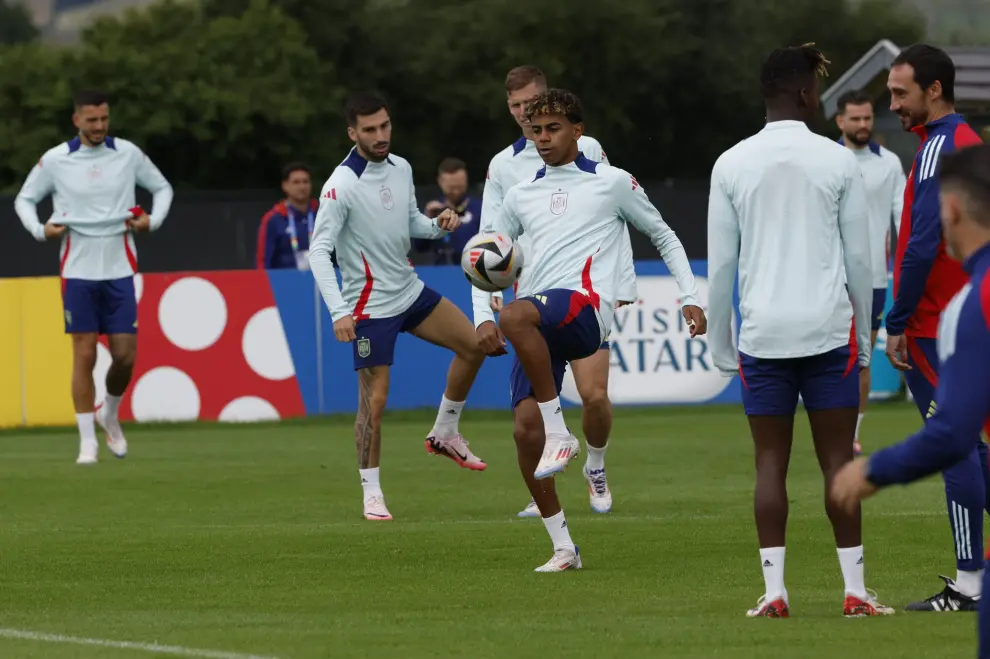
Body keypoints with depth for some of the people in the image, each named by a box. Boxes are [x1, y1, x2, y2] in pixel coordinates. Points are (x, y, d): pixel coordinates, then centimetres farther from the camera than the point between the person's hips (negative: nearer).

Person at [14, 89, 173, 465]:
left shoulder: (128, 154, 1)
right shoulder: (55, 160, -2)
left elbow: (162, 187, 14)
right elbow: (24, 199, 10)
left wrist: (153, 220, -3)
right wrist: (39, 230, -8)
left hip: (119, 269, 1)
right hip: (78, 270, -1)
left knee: (125, 355, -2)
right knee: (84, 355, -4)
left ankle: (109, 414, 27)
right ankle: (88, 441, 3)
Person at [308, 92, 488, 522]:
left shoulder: (400, 168, 2)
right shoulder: (341, 186, -20)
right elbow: (319, 252, -23)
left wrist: (438, 225, -6)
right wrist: (338, 312, -31)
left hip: (410, 292, 8)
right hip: (370, 306, -7)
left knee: (473, 345, 8)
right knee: (374, 399, -6)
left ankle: (444, 435, 23)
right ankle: (371, 494, 6)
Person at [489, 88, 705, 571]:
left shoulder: (612, 183, 11)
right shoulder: (521, 196, 23)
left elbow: (663, 236, 17)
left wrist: (689, 297, 8)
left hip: (586, 308, -5)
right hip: (540, 328, 5)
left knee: (515, 316, -38)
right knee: (524, 427, -11)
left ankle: (560, 433, -29)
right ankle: (563, 548, -2)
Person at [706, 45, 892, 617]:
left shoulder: (732, 166, 3)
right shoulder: (839, 162, -1)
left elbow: (721, 265, 4)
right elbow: (860, 258, 2)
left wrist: (721, 347, 12)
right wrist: (864, 337, 12)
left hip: (761, 334, 1)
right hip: (829, 329, -1)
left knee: (771, 462, 3)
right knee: (838, 458, 2)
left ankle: (775, 591, -3)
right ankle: (855, 590, 1)